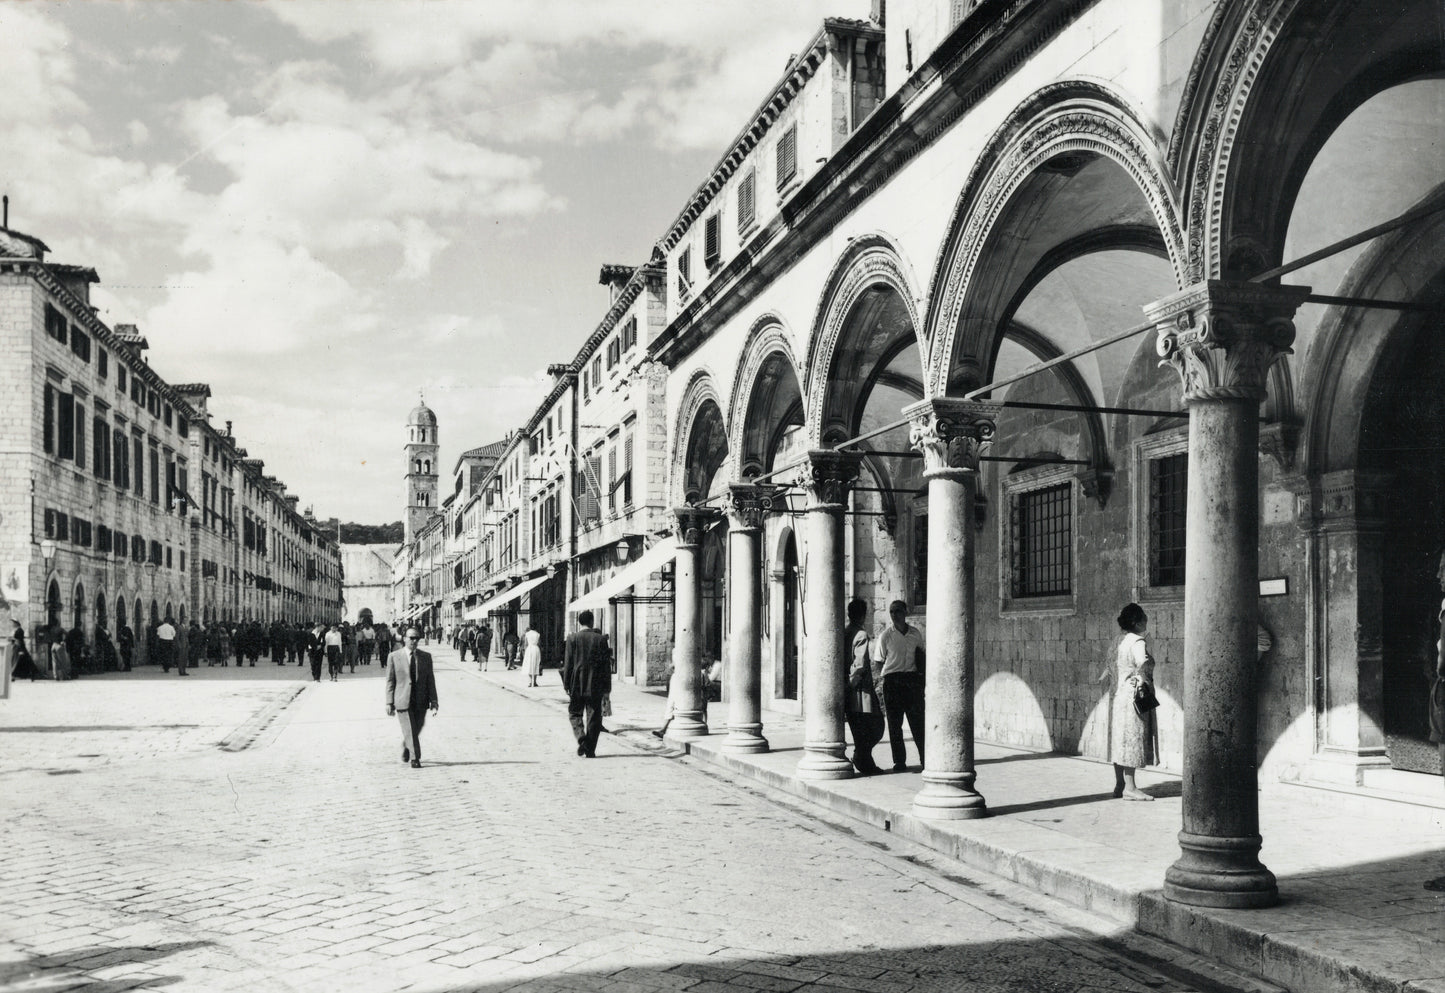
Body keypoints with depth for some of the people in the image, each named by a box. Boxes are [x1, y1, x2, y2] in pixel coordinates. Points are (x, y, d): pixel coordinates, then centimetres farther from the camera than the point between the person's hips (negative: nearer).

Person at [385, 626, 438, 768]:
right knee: (409, 731, -8)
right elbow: (390, 681, 1)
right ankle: (415, 758, 1)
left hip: (421, 702, 3)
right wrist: (389, 702, -4)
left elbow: (430, 680, 6)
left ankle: (405, 749, 39)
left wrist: (433, 702, 0)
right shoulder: (394, 657, 0)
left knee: (415, 731, 12)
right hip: (402, 701, -3)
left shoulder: (426, 656, 6)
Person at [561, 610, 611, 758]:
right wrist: (607, 686, 5)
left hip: (577, 685, -1)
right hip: (595, 686, 1)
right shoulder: (601, 639, -2)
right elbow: (606, 664, 0)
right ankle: (590, 750, 7)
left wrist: (566, 684, 3)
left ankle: (581, 737, -10)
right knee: (594, 718, 7)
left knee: (574, 713, 14)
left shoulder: (573, 638, -5)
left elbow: (568, 663, -4)